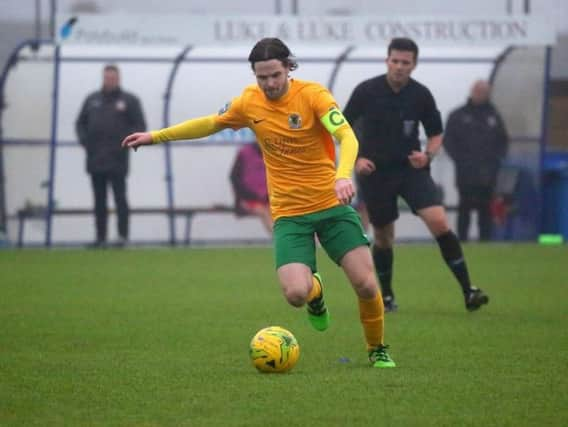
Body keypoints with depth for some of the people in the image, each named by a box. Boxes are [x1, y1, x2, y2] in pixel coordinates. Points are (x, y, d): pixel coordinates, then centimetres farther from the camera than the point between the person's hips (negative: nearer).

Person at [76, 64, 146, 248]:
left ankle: (123, 235, -4)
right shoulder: (92, 100, 15)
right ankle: (101, 237, 9)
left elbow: (140, 126, 2)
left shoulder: (129, 100, 4)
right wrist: (84, 140, 3)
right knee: (99, 200, 6)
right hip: (95, 159, 4)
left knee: (119, 197, -7)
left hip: (117, 161, -4)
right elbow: (80, 123, 20)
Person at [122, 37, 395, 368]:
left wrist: (343, 175, -46)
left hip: (332, 205, -2)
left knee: (367, 285, -10)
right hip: (288, 213, 2)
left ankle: (378, 350, 19)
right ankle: (314, 291, 20)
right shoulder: (249, 103, 1)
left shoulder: (312, 95, -12)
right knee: (295, 294, -20)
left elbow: (346, 136, -26)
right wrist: (155, 136, 22)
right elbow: (212, 123, 19)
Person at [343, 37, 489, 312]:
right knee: (383, 236, 7)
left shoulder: (421, 95, -3)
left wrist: (427, 155, -11)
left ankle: (468, 291, -15)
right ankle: (386, 296, 29)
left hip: (411, 168, 0)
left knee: (439, 222, -18)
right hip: (375, 173, 0)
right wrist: (356, 158, -9)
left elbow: (436, 134, 9)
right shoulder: (366, 91, -7)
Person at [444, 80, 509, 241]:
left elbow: (503, 141, 16)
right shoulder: (458, 116, 5)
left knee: (486, 209, 1)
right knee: (465, 207, -3)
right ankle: (462, 239, 0)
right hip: (465, 173, -2)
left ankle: (485, 239, 5)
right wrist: (460, 159, -7)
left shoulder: (494, 116, 12)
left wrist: (496, 159, 2)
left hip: (487, 173, 2)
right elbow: (448, 141, 3)